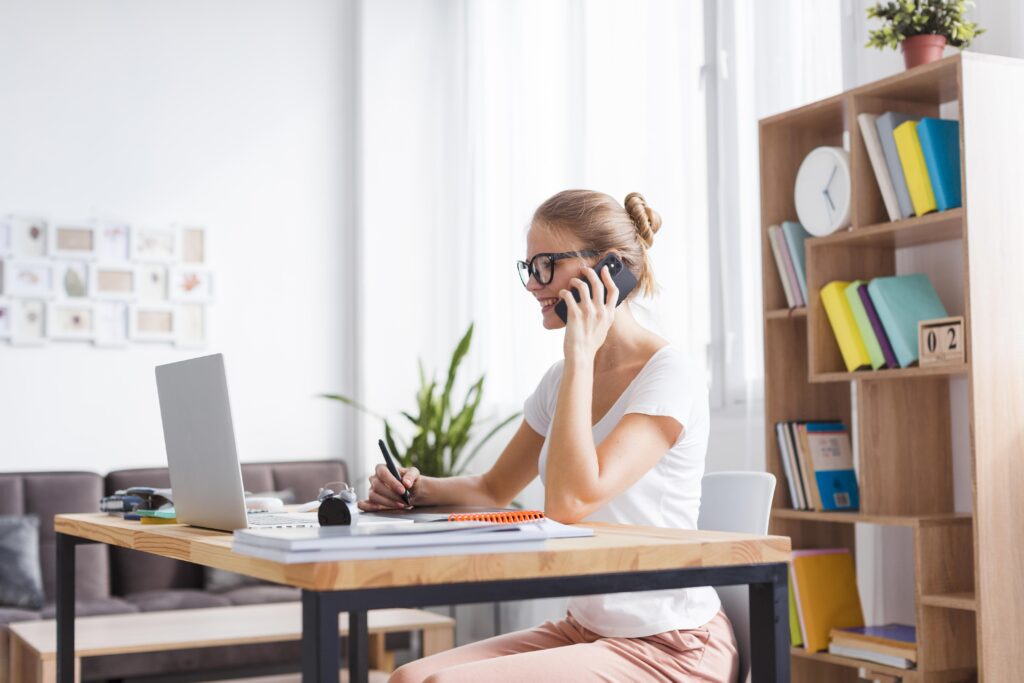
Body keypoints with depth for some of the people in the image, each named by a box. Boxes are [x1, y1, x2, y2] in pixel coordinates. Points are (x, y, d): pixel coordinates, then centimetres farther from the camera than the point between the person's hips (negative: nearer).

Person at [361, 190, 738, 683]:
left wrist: (580, 355, -22)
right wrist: (420, 489, 0)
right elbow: (494, 489, 21)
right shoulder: (562, 381, 9)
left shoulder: (670, 378, -16)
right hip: (586, 630, 8)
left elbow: (569, 502, -28)